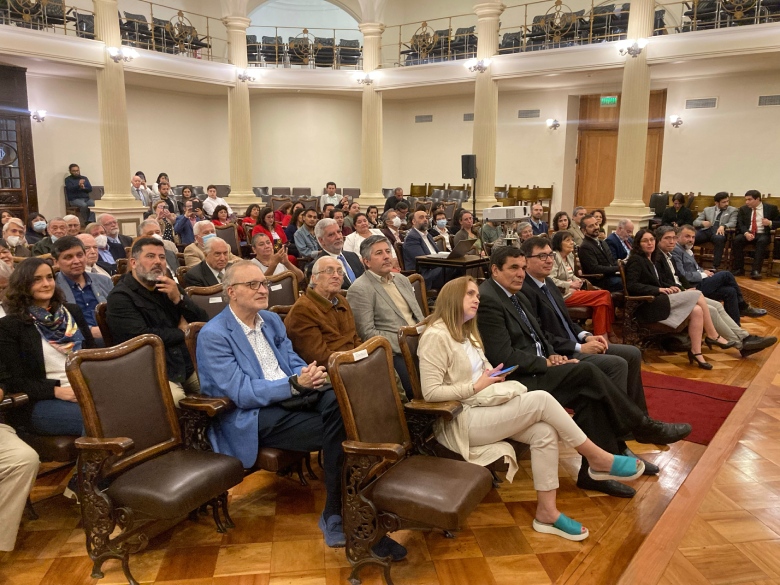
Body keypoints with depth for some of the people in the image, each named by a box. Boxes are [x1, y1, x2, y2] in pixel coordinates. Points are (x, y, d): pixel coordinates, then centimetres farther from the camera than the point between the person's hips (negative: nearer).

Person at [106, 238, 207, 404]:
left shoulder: (169, 287, 15)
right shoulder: (120, 297, -4)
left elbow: (203, 321, 10)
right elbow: (142, 337, -17)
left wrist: (179, 299, -7)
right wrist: (181, 332, -2)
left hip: (188, 363, 6)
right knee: (175, 399, -32)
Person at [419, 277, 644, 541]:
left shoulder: (465, 332, 17)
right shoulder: (436, 336, -14)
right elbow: (431, 392, -20)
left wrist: (493, 378, -1)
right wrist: (476, 387, -16)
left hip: (482, 409, 9)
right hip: (459, 422, -9)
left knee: (544, 431, -15)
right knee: (541, 399, -21)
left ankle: (547, 512, -7)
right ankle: (598, 460, -4)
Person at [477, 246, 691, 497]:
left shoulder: (516, 296, 14)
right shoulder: (488, 300, -17)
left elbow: (537, 335, 21)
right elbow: (504, 357, -21)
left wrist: (551, 356, 0)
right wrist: (546, 363, -12)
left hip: (533, 370, 9)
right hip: (517, 379, -9)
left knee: (588, 395, -12)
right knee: (586, 372, -18)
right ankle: (642, 427, -1)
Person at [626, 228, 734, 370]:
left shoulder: (656, 259, 19)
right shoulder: (636, 260, -6)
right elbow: (631, 285, -17)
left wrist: (671, 286, 0)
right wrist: (658, 290, -20)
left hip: (659, 301, 8)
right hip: (648, 306, -8)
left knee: (696, 310, -18)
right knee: (697, 295, -15)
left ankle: (696, 352, -14)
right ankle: (713, 335, -4)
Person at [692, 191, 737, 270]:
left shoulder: (732, 210, 18)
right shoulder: (707, 210, 23)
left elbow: (733, 223, 2)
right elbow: (695, 222, 16)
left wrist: (723, 226, -21)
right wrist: (702, 223, -9)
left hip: (719, 231, -2)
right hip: (706, 230, 2)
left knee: (719, 238, -40)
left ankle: (715, 267, -37)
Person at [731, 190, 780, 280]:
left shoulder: (771, 208, 7)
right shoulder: (743, 209, 11)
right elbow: (740, 224, 1)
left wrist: (770, 223, -16)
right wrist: (746, 233, -20)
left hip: (763, 234, -2)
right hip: (747, 234, 2)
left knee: (762, 241, -36)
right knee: (736, 239, -29)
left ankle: (756, 271, -39)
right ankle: (739, 269, -23)